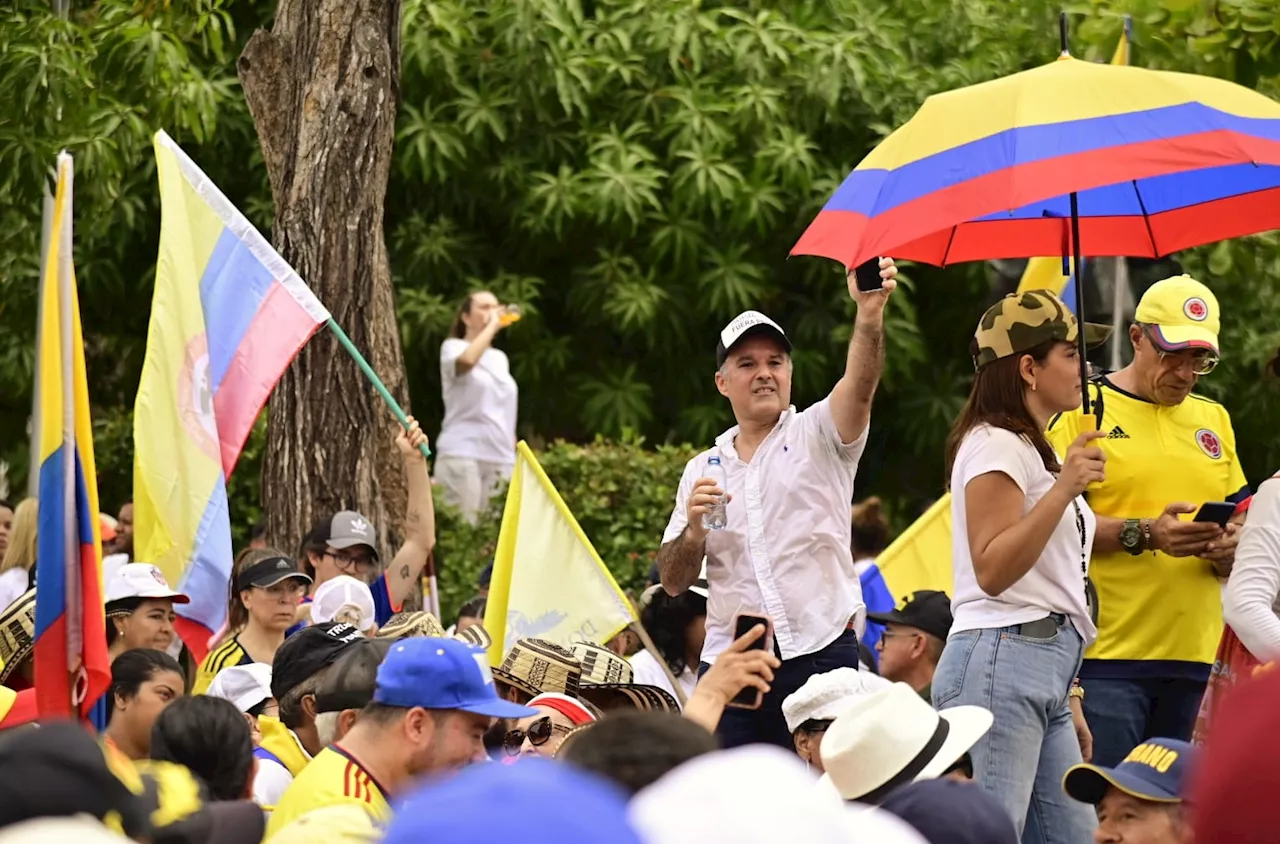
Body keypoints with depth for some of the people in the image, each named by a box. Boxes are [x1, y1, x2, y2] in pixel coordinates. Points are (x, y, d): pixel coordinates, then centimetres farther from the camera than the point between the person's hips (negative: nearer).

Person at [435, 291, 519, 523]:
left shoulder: (500, 358, 20)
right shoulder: (453, 348, 1)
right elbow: (467, 360, -26)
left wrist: (513, 457, 19)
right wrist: (492, 326, -16)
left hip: (500, 459, 6)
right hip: (463, 455, -6)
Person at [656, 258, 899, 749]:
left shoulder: (817, 436, 6)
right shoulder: (702, 471, 16)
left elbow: (859, 386, -16)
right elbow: (674, 582, 14)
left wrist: (869, 313, -34)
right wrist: (693, 530, -7)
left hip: (820, 655, -3)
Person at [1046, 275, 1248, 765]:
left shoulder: (1213, 421, 20)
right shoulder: (1084, 410, 1)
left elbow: (1241, 520, 22)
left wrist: (1231, 550, -2)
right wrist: (1144, 534, -19)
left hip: (1193, 658, 6)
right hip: (1106, 654, -6)